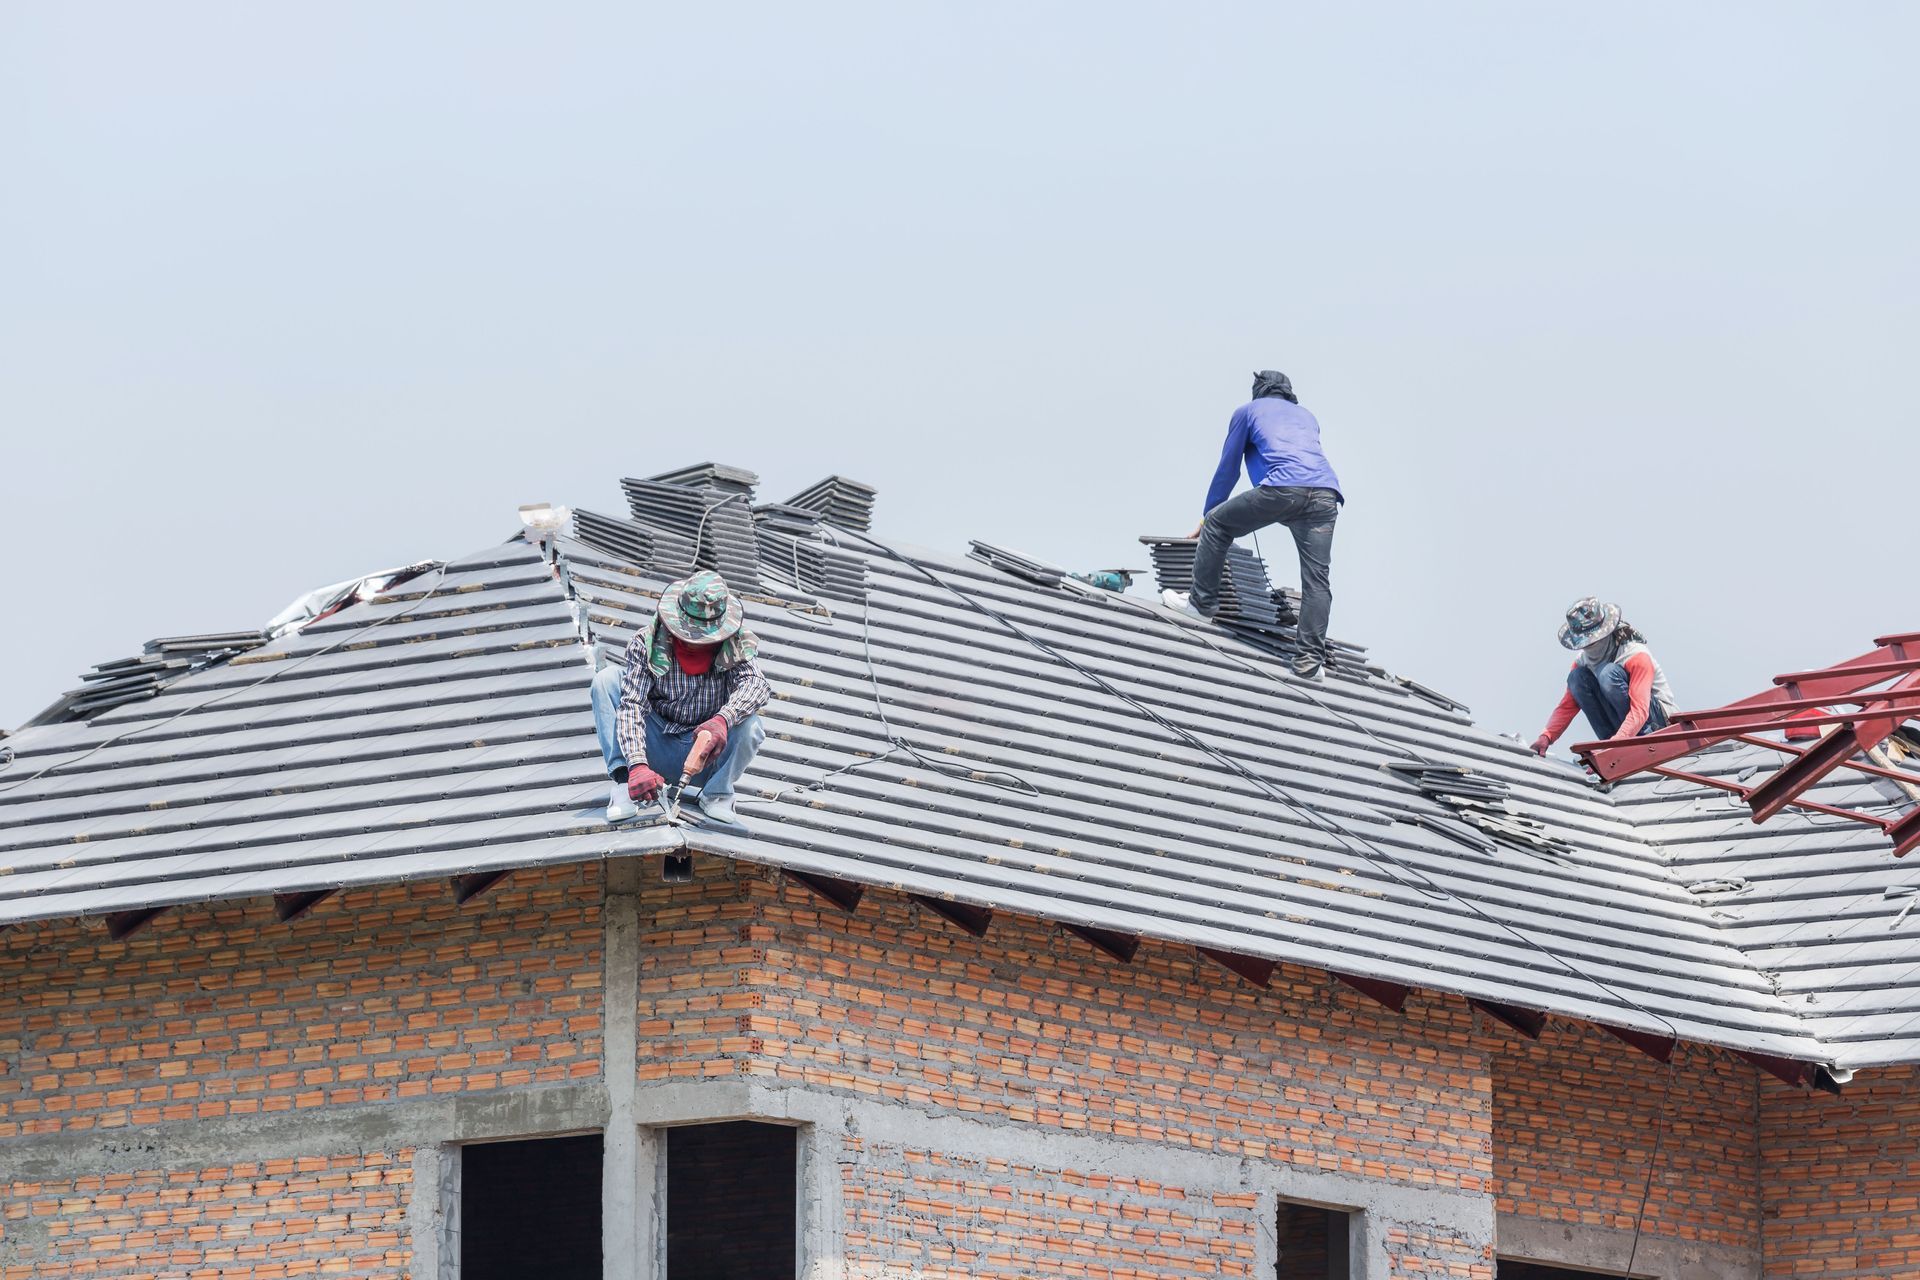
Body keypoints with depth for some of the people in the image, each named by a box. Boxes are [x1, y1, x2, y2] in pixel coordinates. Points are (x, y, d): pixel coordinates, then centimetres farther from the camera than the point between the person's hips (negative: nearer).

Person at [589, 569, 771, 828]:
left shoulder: (733, 645, -8)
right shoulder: (648, 642, -13)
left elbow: (755, 683, -26)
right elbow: (632, 705, -22)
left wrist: (722, 719, -48)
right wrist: (637, 765, -38)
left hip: (704, 759, 0)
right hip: (658, 754, 0)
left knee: (749, 726, -30)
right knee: (607, 679, -18)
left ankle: (716, 797, -8)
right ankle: (624, 784, -26)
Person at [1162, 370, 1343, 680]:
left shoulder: (1248, 411, 26)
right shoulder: (1307, 417, 38)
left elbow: (1227, 470, 30)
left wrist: (1208, 516, 42)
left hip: (1282, 487, -4)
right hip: (1326, 494, 4)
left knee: (1217, 524, 16)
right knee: (1317, 580, -1)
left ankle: (1202, 602, 18)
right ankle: (1309, 661, -10)